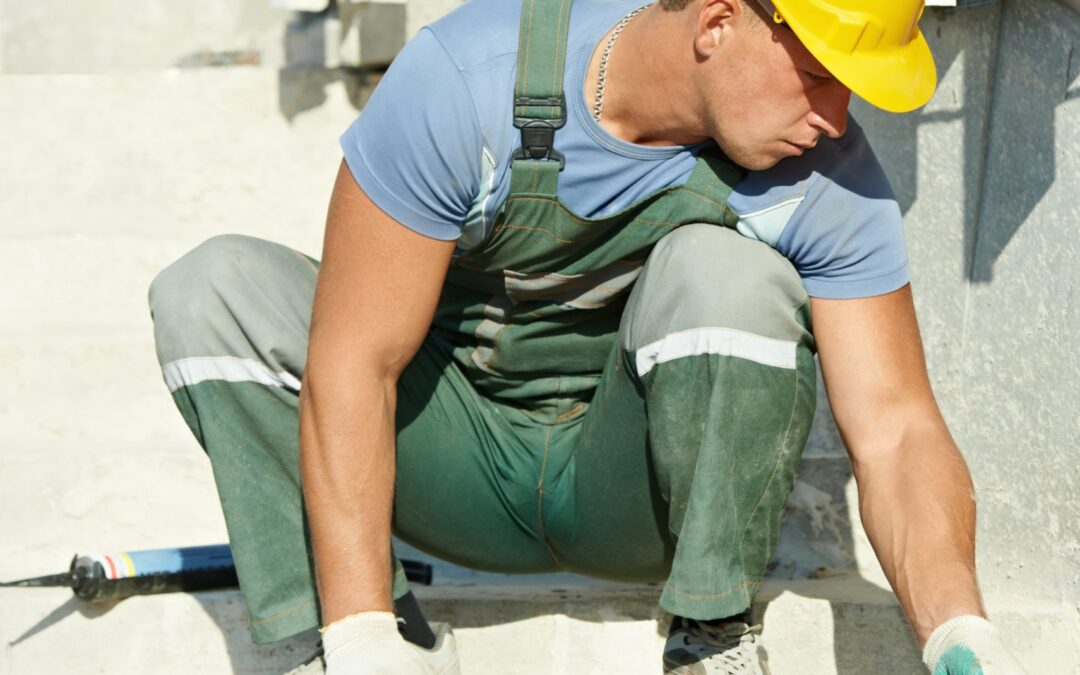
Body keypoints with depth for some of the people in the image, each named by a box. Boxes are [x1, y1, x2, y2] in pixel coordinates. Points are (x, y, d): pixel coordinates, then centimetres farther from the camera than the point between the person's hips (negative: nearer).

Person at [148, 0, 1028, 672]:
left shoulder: (829, 175, -19)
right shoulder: (468, 75, -25)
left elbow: (895, 430, -19)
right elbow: (350, 365, -26)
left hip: (643, 484, 0)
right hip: (463, 461, 0)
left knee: (720, 271, -31)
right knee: (213, 292, -23)